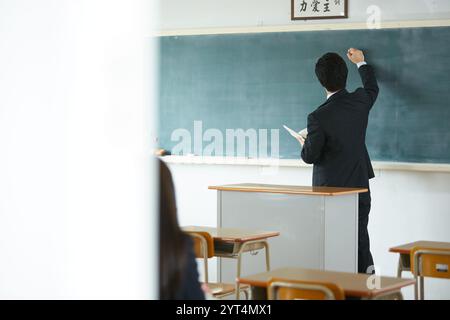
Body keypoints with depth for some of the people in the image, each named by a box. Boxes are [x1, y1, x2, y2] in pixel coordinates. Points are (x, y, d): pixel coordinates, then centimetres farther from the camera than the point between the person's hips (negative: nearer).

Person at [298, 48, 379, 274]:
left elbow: (310, 156, -14)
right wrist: (361, 63, 37)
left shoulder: (319, 117, -19)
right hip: (359, 186, 5)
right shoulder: (360, 101, -3)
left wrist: (304, 144, 9)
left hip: (331, 189, -5)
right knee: (361, 241, 10)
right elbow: (372, 88, 22)